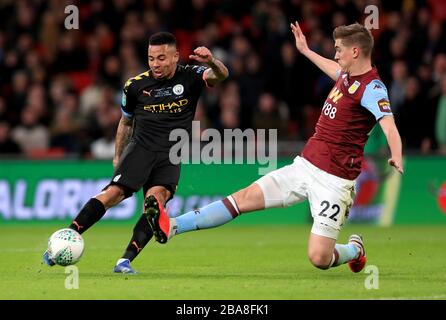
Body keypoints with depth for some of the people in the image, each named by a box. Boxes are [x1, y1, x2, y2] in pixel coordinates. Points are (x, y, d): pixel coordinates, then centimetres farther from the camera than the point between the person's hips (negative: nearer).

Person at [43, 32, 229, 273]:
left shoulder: (190, 77, 0)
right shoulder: (136, 85, 4)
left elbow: (221, 75, -19)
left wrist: (211, 62, -41)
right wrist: (117, 157, 20)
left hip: (171, 157, 0)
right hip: (140, 147, 0)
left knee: (156, 198, -26)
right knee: (114, 193, -21)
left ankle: (126, 260, -29)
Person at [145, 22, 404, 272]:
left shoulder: (372, 88, -17)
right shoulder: (347, 76, 10)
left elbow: (390, 126, -33)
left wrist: (397, 158, -53)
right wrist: (306, 50, 51)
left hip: (333, 180, -8)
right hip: (304, 165, 8)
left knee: (319, 258, -10)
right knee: (246, 197, 2)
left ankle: (354, 250, 24)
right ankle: (171, 227, 1)